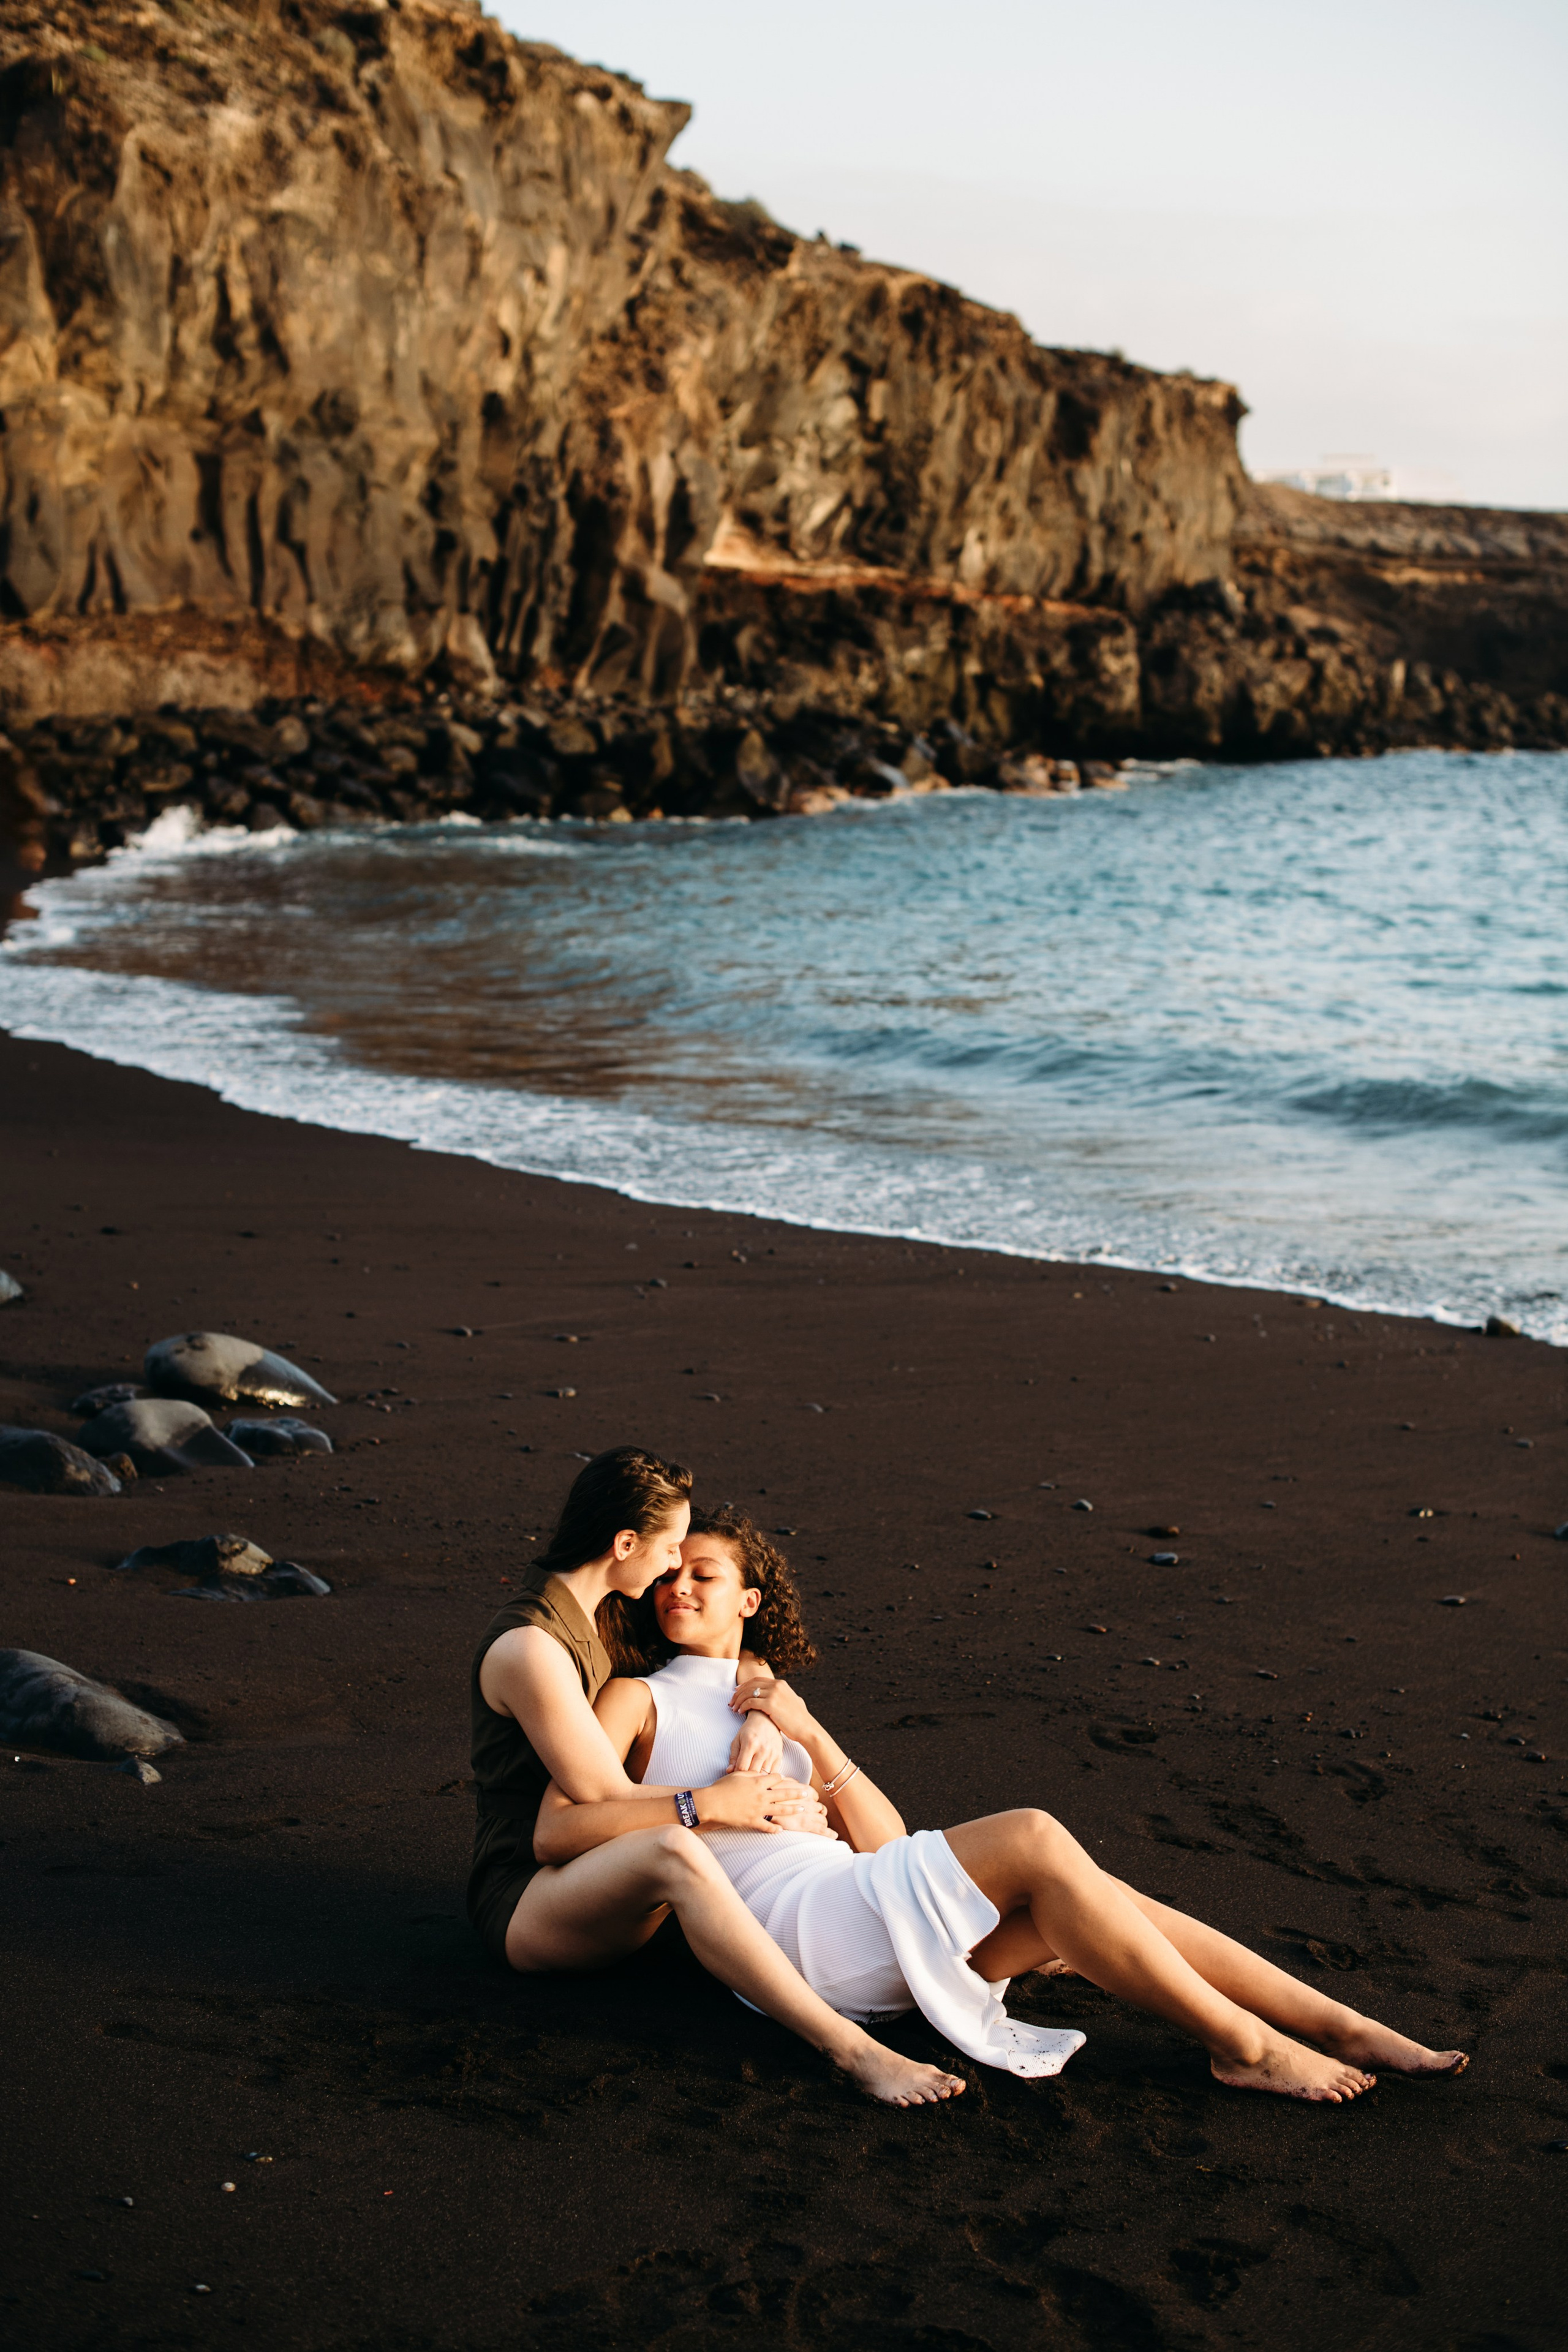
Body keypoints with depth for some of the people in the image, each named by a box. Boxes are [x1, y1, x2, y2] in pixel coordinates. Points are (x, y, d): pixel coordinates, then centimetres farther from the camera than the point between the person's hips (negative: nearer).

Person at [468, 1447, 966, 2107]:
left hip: (606, 1883, 10)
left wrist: (763, 1715, -7)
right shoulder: (529, 1649, -22)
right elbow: (606, 1801, -23)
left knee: (791, 1807, 8)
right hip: (524, 1903, -10)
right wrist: (714, 1804, -23)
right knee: (674, 1850, -40)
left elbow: (737, 1651, 13)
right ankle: (851, 2049, -44)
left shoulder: (609, 1615, 7)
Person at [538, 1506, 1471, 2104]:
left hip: (858, 1908, 7)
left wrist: (810, 1737, 1)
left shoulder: (766, 1697, 27)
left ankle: (1350, 2030, -16)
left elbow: (885, 1842, 16)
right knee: (1034, 1839, -24)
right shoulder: (639, 1698, 10)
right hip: (791, 1925, -7)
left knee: (1089, 1898, -15)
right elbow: (555, 1831, -7)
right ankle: (1243, 2045, -20)